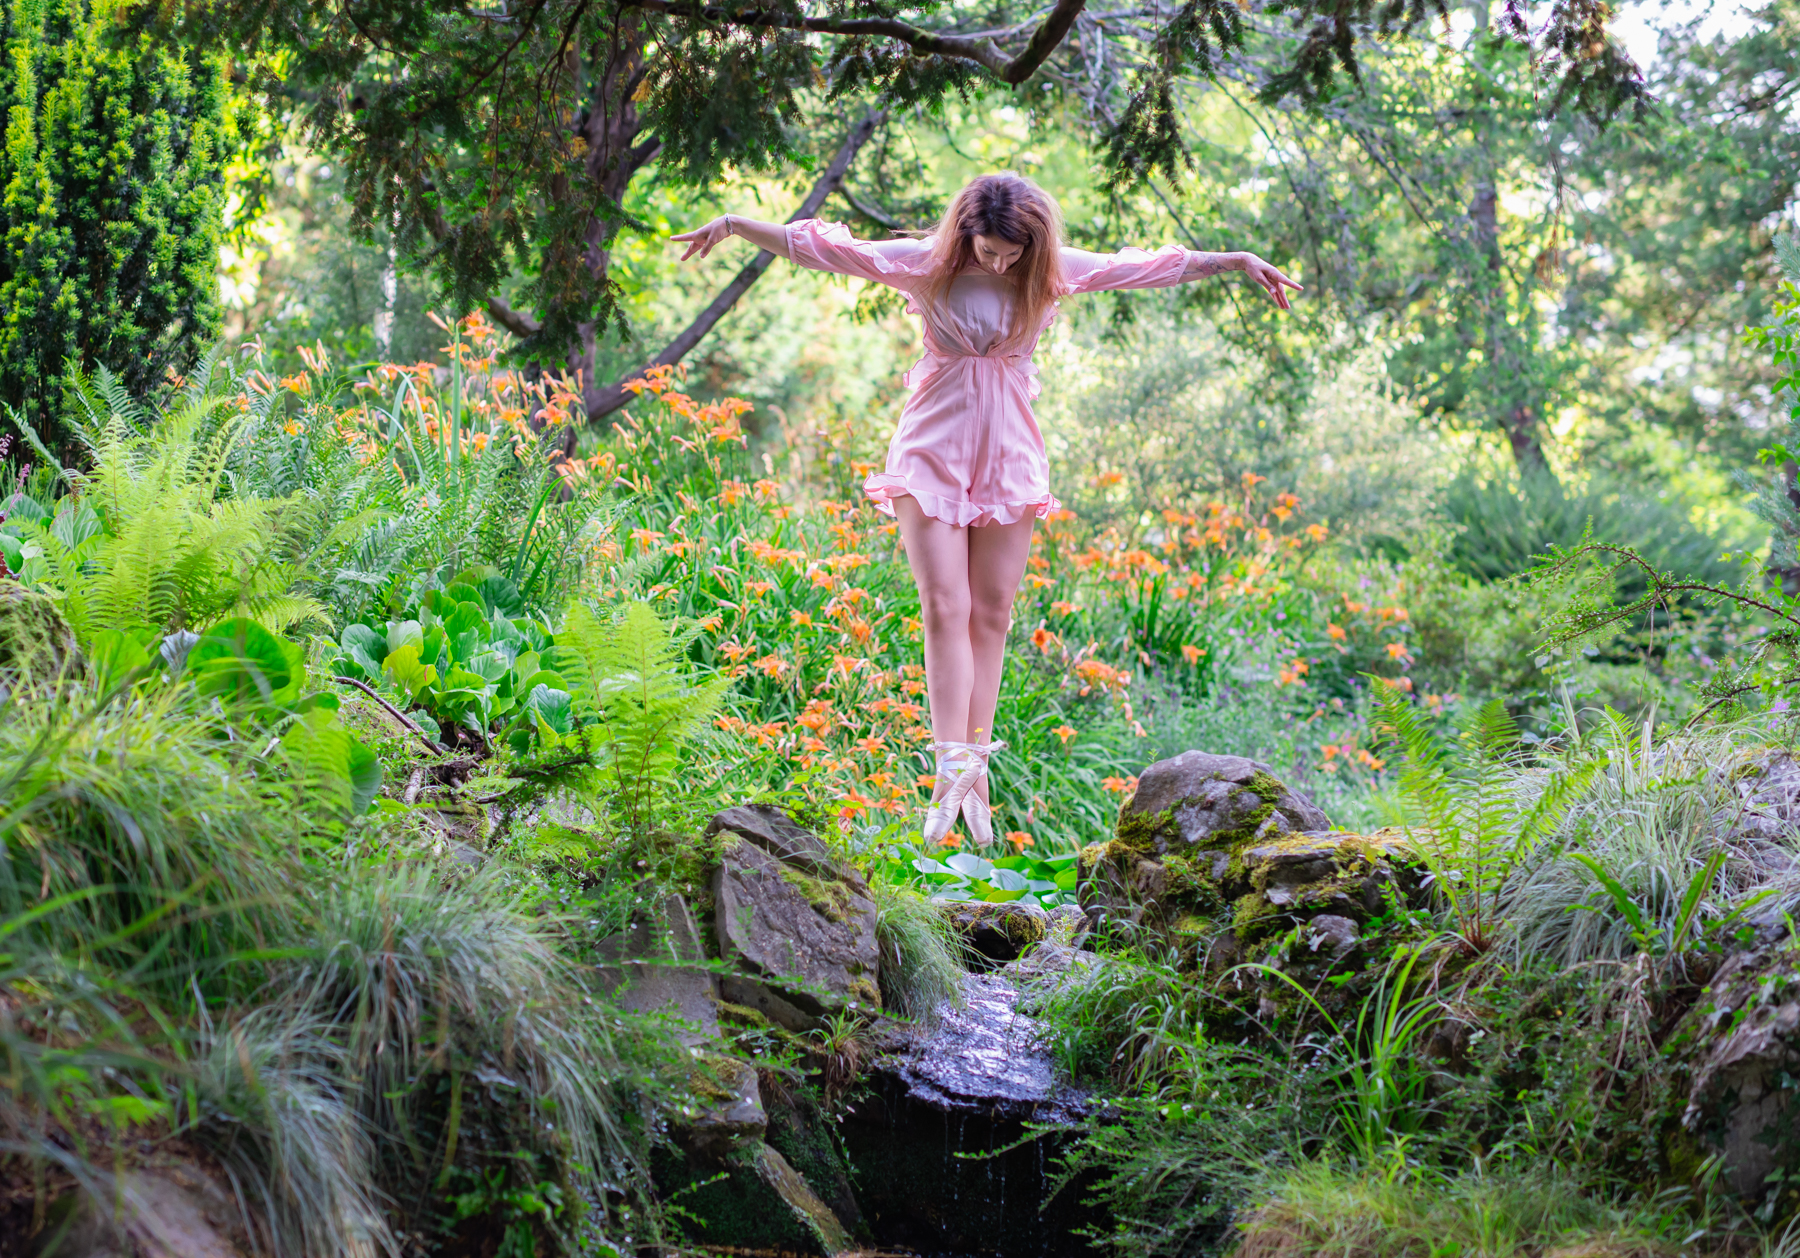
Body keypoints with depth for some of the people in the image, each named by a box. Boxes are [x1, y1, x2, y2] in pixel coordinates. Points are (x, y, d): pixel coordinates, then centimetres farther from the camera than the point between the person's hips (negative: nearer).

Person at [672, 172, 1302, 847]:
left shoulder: (1055, 271, 0)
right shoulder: (925, 262, -5)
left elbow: (1153, 266, 10)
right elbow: (823, 247, -2)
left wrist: (1236, 261, 12)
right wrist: (736, 223, -3)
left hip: (1009, 457, 2)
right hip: (932, 454, -2)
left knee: (991, 613, 3)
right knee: (945, 608, -11)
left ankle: (972, 767, 8)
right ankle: (952, 769, -16)